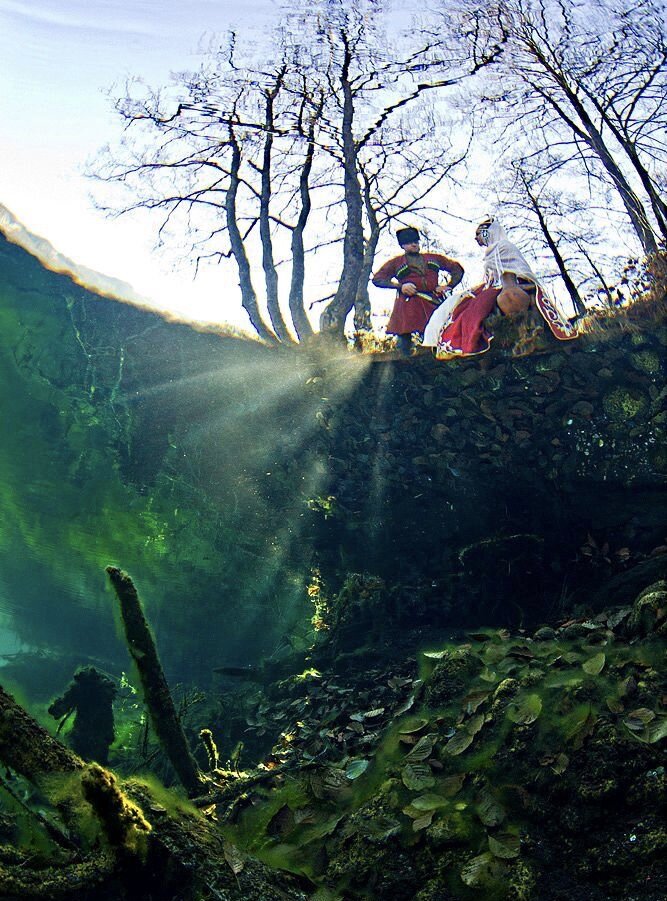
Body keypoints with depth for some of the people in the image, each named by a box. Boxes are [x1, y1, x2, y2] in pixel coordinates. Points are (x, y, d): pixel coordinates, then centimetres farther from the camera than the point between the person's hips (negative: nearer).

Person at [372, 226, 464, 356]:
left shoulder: (434, 258, 24)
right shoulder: (396, 263, 19)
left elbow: (457, 268, 29)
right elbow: (377, 278, 8)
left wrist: (449, 286, 11)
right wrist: (400, 286, -5)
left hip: (433, 304, 1)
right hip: (407, 306, -1)